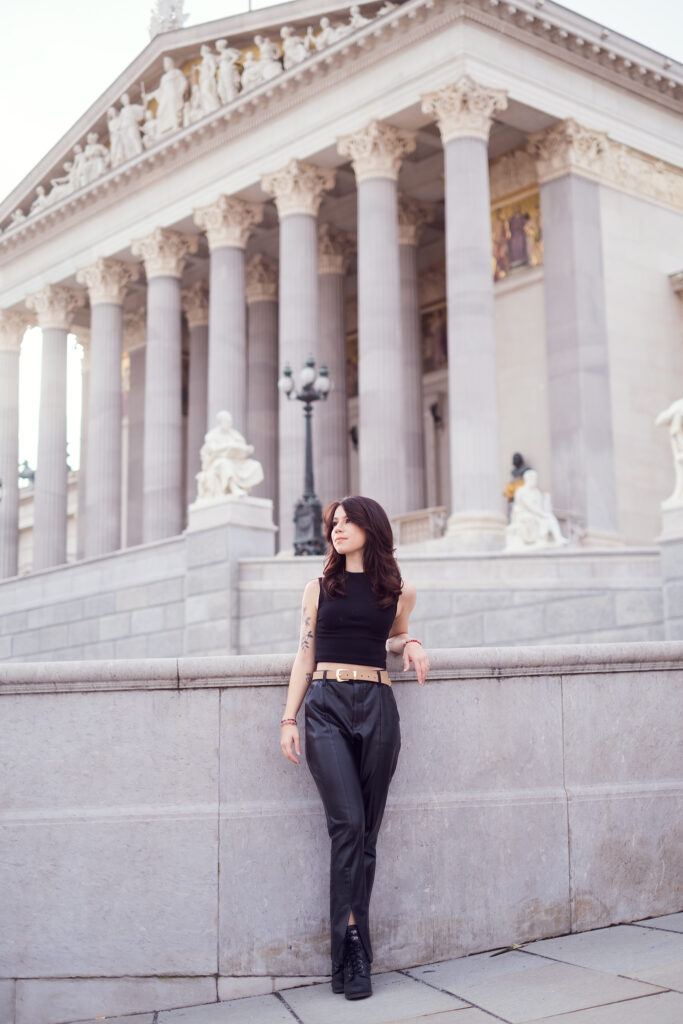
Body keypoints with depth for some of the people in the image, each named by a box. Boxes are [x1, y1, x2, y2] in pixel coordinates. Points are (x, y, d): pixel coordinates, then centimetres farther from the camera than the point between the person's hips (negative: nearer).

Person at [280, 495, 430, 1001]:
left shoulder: (400, 593, 10)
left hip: (377, 707, 1)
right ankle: (353, 945, -8)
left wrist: (411, 644, 5)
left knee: (365, 832, 0)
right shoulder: (319, 589, 11)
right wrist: (289, 718, 4)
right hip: (325, 706, -1)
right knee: (349, 824, -14)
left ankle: (349, 957, 7)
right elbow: (305, 656, 11)